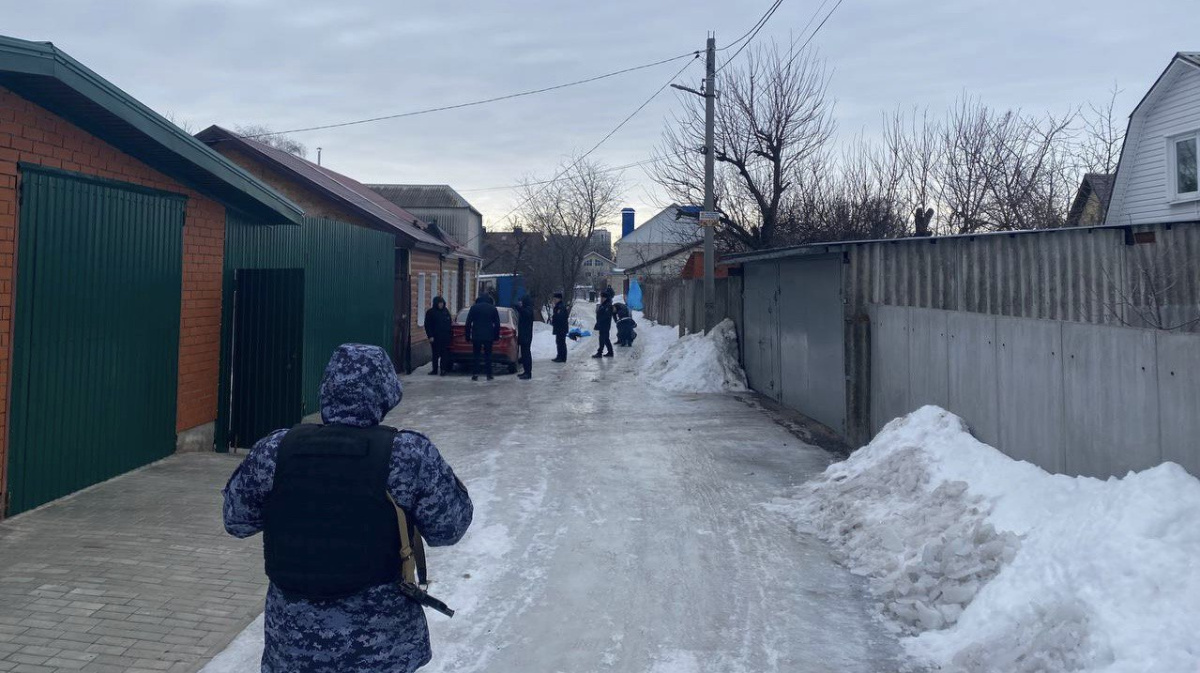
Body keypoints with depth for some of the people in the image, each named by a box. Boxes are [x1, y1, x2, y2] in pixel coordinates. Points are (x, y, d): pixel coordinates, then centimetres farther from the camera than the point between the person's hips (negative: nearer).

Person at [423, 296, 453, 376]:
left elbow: (449, 321, 24)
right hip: (435, 337, -3)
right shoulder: (430, 312, -1)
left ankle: (444, 369, 2)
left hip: (445, 336, 3)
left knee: (445, 354, -1)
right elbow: (427, 325, -3)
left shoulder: (446, 311, 11)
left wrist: (451, 323, 3)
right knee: (435, 354, 3)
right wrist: (430, 336, -9)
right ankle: (434, 370, 10)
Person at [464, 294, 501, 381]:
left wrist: (467, 336, 5)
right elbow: (497, 324, 6)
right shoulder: (493, 308, 5)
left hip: (476, 336, -1)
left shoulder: (474, 308, 2)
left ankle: (475, 374, -1)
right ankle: (489, 374, 4)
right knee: (488, 355, 6)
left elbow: (468, 323, 1)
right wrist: (496, 337, 12)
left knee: (476, 355, 5)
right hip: (489, 336, 1)